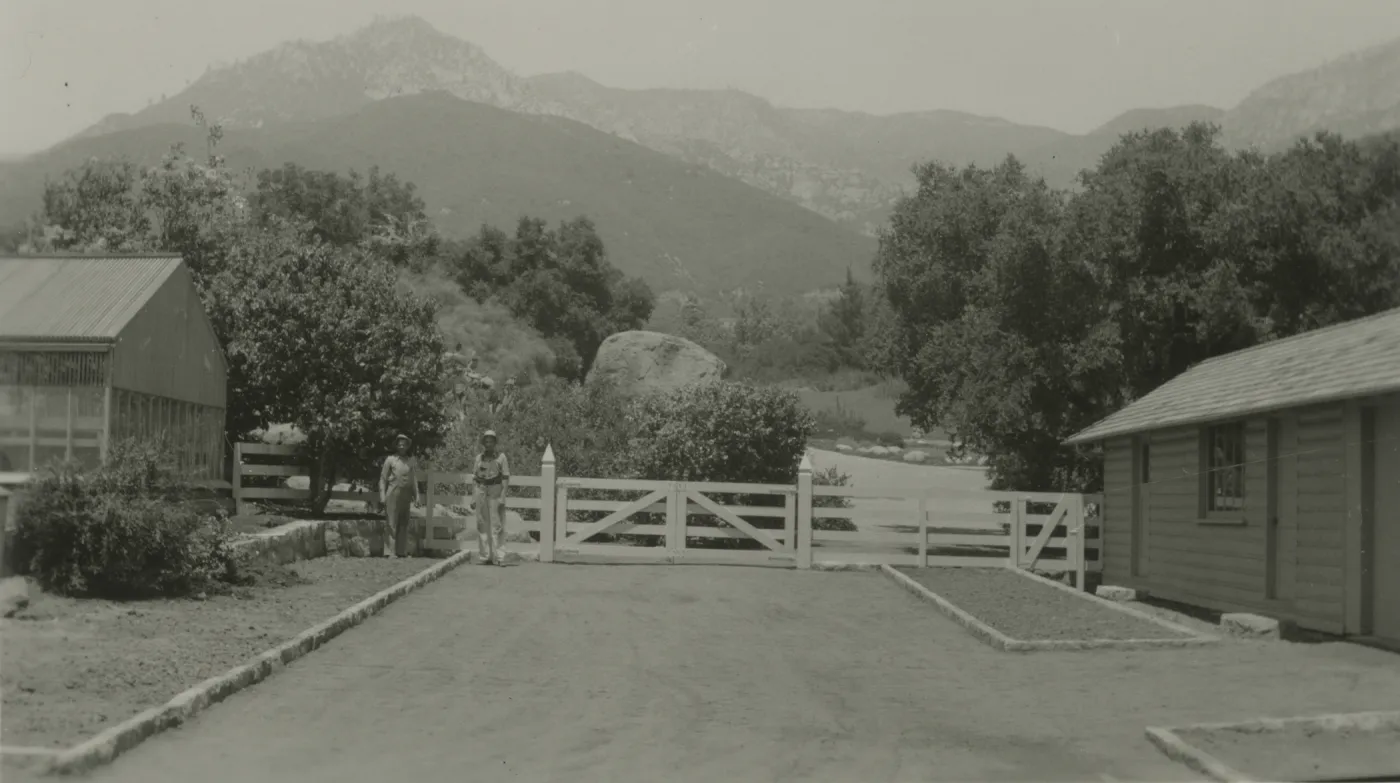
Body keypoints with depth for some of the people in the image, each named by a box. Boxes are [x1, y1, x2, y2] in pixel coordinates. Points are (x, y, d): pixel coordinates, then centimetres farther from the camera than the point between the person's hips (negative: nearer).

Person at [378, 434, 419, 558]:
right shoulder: (390, 459, 2)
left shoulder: (410, 462, 12)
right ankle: (390, 551, -8)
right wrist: (383, 495, -4)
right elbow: (383, 478, 3)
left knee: (404, 523, 6)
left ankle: (402, 551, 11)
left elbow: (413, 479, 13)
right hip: (393, 493, -4)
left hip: (406, 495, 4)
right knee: (391, 523, -7)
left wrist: (416, 495, 4)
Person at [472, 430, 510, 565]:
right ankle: (484, 556, 8)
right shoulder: (479, 457, 8)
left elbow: (505, 478, -4)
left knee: (497, 524, -6)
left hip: (496, 492, -3)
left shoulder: (501, 457, -1)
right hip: (481, 492, 3)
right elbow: (474, 475, 19)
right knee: (482, 524, 3)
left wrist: (502, 497, -11)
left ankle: (499, 557, -7)